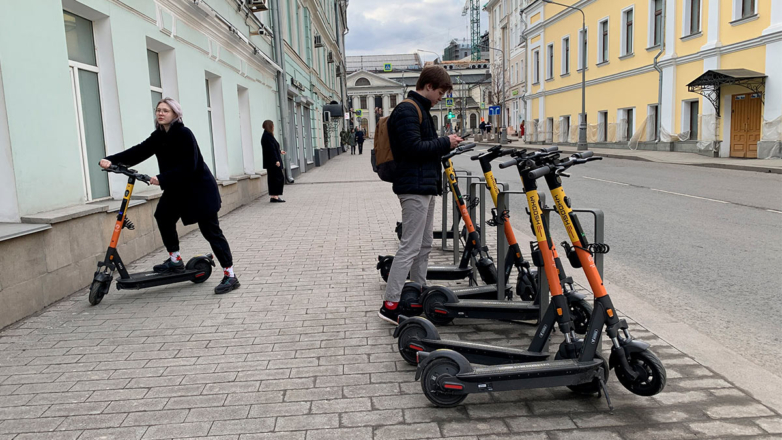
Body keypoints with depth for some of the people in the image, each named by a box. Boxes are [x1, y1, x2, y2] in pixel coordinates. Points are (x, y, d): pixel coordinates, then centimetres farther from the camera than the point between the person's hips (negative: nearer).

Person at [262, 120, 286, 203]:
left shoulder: (266, 135, 15)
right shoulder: (268, 136, -16)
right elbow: (271, 149, -22)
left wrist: (279, 151, 36)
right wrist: (276, 160, -24)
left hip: (270, 162, 10)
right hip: (273, 161, -10)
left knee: (272, 178, 12)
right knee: (279, 177, -7)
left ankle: (273, 196, 16)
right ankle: (275, 196, -7)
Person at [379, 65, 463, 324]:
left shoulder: (420, 109, 20)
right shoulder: (408, 110, -13)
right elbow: (413, 147, -22)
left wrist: (445, 146, 10)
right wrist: (445, 143, -12)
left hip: (426, 186, 11)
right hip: (415, 187, -11)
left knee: (424, 245, 15)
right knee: (410, 247, -10)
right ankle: (390, 305, -6)